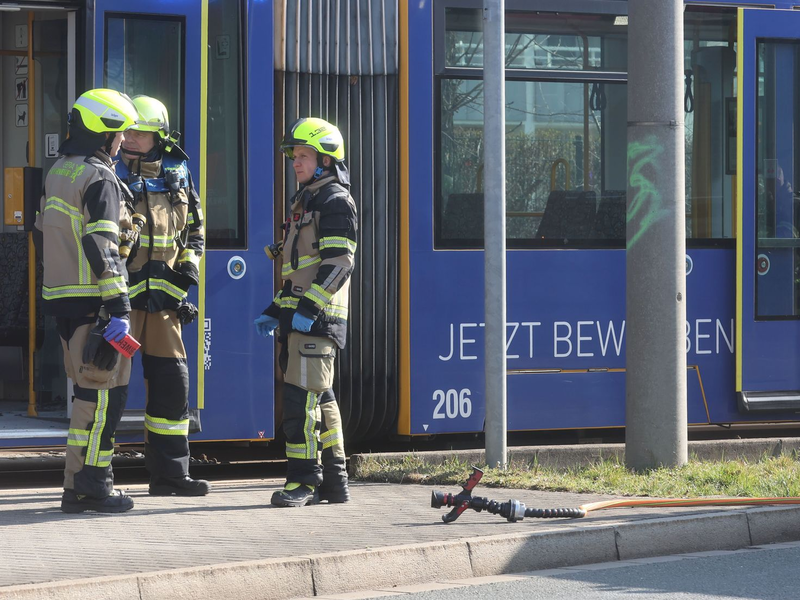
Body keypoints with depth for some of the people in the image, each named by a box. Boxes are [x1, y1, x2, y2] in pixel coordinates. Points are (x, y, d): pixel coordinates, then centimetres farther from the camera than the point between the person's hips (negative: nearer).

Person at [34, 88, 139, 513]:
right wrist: (119, 307, -20)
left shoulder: (58, 172, 16)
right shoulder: (100, 180, -13)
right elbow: (101, 249, -20)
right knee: (104, 391, -4)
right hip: (92, 302, -9)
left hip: (61, 298, 9)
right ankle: (91, 484, -5)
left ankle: (76, 486, 15)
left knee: (87, 389, 14)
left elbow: (42, 235, 23)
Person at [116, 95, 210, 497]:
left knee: (171, 380, 7)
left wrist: (190, 263, 8)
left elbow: (194, 226, 24)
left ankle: (169, 473, 16)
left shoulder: (176, 177, 11)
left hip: (163, 296, 5)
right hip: (120, 294, -5)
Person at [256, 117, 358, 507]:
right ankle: (334, 482, 16)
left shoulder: (335, 201, -9)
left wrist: (309, 307, -24)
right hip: (299, 315, 10)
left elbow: (339, 262, -18)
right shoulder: (306, 201, 23)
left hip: (317, 317, -10)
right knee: (320, 398, 11)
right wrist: (276, 310, 20)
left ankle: (303, 481, -12)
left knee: (302, 395, -13)